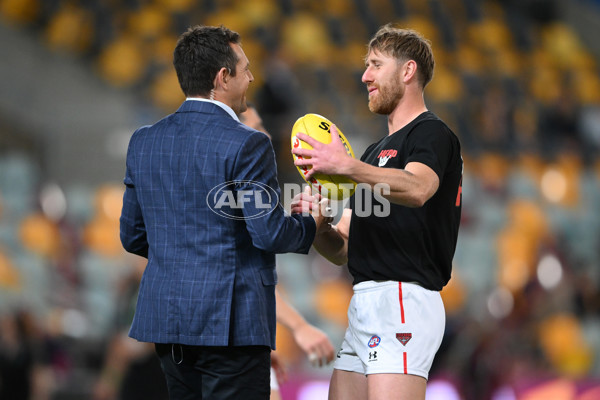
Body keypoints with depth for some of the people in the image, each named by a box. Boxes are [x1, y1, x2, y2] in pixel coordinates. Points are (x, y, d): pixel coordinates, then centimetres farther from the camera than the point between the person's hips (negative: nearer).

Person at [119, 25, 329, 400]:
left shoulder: (143, 141, 8)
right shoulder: (246, 144, -13)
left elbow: (133, 236, 13)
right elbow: (269, 233, -15)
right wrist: (311, 224, 4)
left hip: (163, 316, 7)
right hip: (230, 321, -7)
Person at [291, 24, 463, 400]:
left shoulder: (432, 133, -3)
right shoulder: (378, 150, 27)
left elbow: (417, 189, -28)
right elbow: (342, 248, 23)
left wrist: (348, 167, -42)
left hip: (403, 300, -9)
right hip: (367, 305, 9)